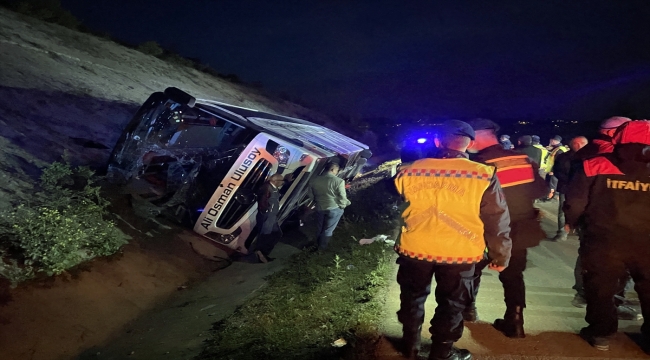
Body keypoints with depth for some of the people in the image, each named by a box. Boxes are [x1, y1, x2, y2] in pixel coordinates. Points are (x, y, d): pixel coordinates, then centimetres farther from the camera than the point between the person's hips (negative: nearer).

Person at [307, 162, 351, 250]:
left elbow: (311, 196, 5)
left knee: (320, 228, 24)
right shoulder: (339, 181, -20)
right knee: (328, 230, 12)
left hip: (319, 208, 5)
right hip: (334, 209, -4)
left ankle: (317, 245, 38)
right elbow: (342, 198, -16)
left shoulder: (314, 180, -5)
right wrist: (343, 206, 4)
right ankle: (322, 248, 24)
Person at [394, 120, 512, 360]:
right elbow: (497, 221, -6)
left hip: (414, 248, 2)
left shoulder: (409, 171, -5)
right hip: (459, 252, -2)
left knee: (412, 298, 21)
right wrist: (500, 256, 4)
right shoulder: (484, 175, -11)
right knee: (451, 304, 16)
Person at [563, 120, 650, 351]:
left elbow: (575, 203, -9)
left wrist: (573, 223, 10)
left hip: (604, 242, -1)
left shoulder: (594, 167, -10)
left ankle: (601, 333, 27)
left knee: (600, 289, 16)